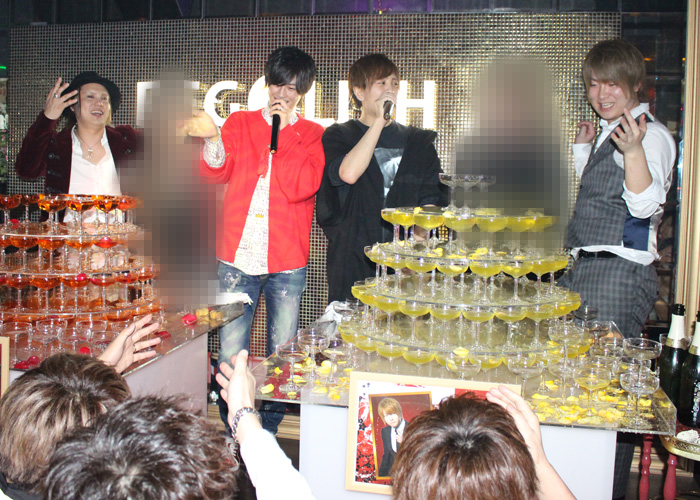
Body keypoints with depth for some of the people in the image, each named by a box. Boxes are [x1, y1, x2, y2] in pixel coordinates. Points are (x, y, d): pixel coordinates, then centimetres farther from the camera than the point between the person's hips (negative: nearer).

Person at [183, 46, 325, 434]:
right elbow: (217, 172, -2)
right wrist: (212, 139, -22)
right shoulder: (239, 123, 13)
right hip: (238, 257, 1)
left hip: (287, 262, -1)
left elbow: (301, 186, -8)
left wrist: (281, 133, -6)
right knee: (230, 354, 0)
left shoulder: (312, 135, 8)